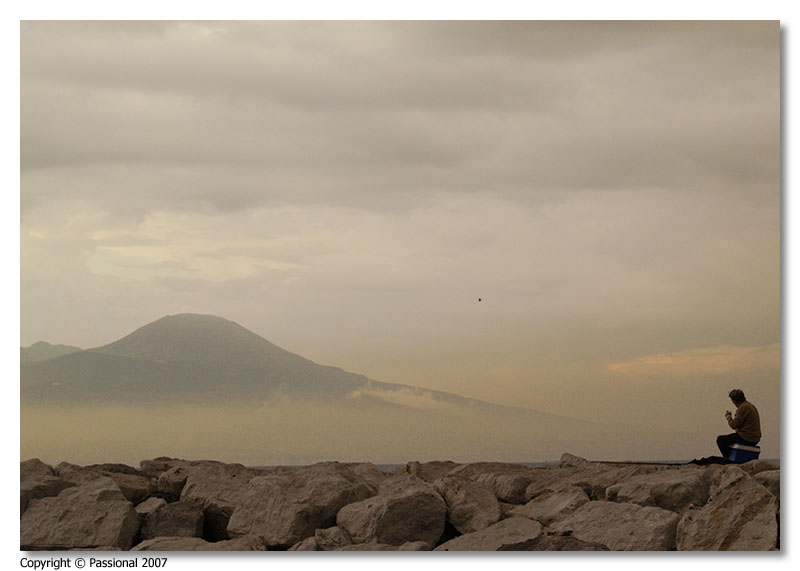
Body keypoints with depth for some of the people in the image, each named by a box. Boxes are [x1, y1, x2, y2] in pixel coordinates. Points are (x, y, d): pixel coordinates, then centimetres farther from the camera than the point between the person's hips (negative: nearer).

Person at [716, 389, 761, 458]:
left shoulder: (743, 408, -17)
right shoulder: (750, 405, 14)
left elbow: (734, 425, -15)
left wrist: (728, 416, 0)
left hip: (747, 439, -10)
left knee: (720, 439, -7)